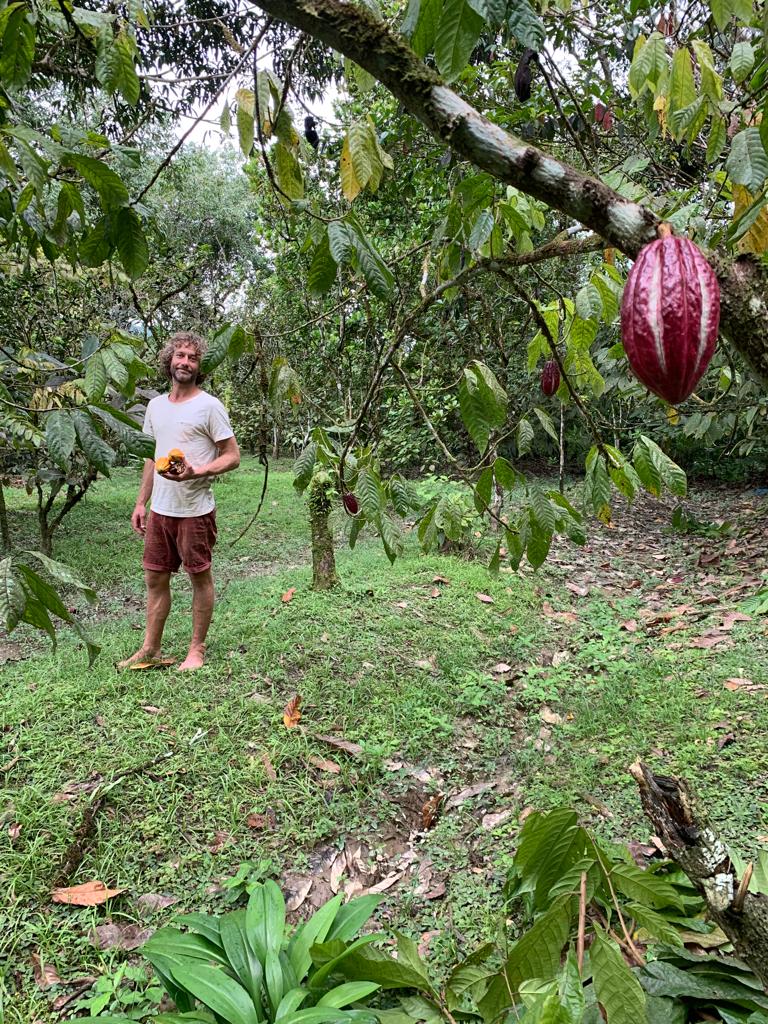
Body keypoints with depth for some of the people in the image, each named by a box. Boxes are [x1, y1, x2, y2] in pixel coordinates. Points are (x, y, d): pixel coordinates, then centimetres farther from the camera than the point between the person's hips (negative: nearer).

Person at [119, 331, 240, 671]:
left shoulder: (209, 406, -8)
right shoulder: (155, 405, 11)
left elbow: (232, 457, -9)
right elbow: (151, 457, 18)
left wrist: (196, 471, -24)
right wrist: (141, 502, 15)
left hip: (195, 511, -6)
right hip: (159, 510, 6)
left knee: (200, 577, 6)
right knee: (155, 577, 12)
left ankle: (197, 649, 19)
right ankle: (150, 649, 24)